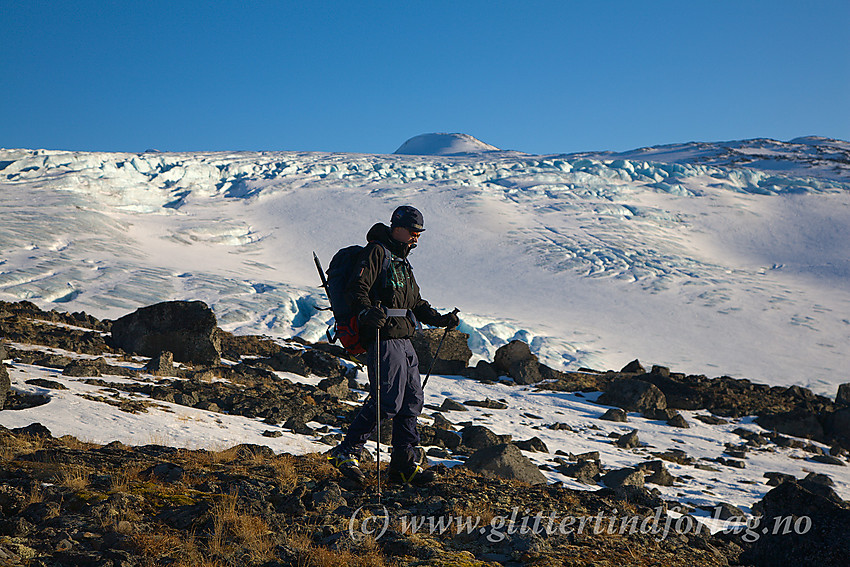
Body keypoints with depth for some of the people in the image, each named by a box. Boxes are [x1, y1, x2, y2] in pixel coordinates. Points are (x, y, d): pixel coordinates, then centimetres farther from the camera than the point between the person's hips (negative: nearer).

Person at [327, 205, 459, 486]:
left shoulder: (402, 262, 26)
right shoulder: (376, 252, -4)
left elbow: (416, 303, 32)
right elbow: (357, 289, -16)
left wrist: (440, 319, 20)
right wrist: (366, 312, -34)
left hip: (404, 340, 10)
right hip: (384, 336, -9)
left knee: (412, 400, 7)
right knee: (388, 400, -15)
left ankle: (405, 465, 13)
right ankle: (346, 452, -7)